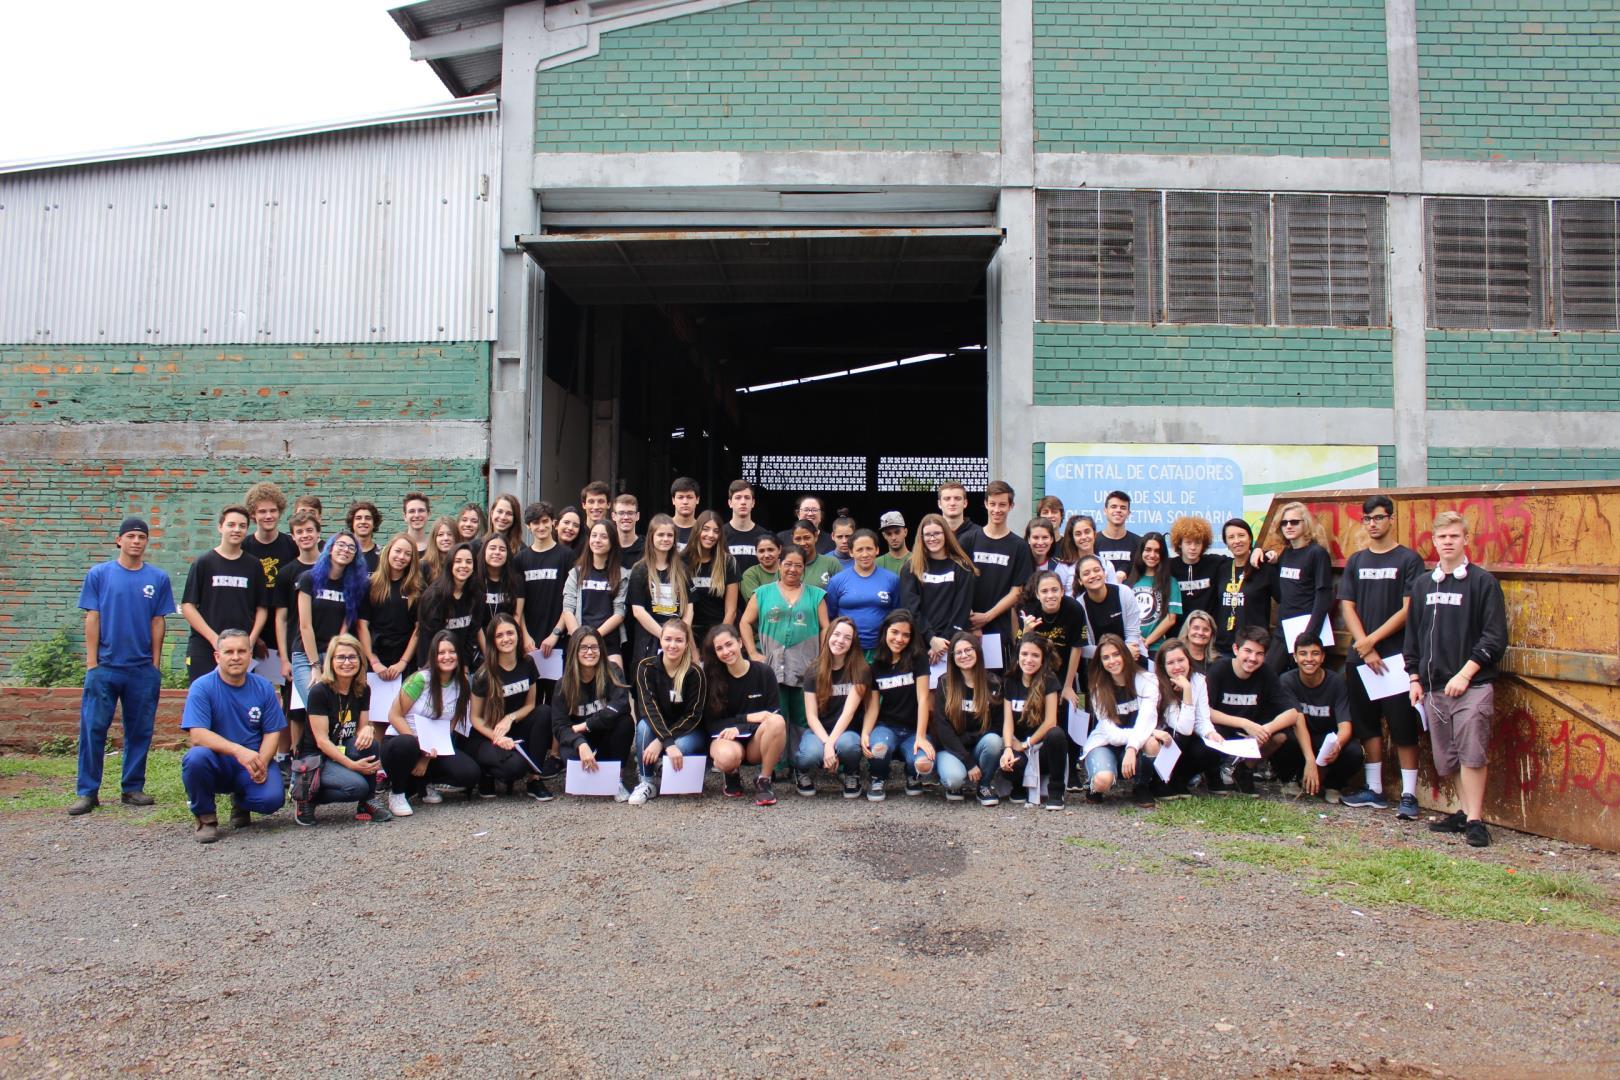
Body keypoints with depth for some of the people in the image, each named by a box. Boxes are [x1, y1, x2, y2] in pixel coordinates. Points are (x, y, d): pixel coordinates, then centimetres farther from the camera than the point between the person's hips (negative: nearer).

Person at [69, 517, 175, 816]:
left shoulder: (158, 578, 5)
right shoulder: (99, 574, 3)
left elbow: (158, 623, 6)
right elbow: (92, 619, 1)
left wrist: (156, 663, 3)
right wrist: (91, 662, -3)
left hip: (143, 669, 1)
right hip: (105, 667, -1)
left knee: (140, 731, 7)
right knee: (93, 728, -2)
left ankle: (133, 788, 17)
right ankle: (87, 792, 6)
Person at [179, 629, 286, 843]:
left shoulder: (263, 687, 1)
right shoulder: (202, 687, -10)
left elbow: (272, 732, 1)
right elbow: (197, 735, -21)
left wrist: (261, 763, -19)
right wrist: (238, 750, -35)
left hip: (254, 766, 2)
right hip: (217, 765, -2)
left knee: (272, 798, -26)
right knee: (196, 757, -35)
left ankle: (240, 803, 15)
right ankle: (205, 818, -7)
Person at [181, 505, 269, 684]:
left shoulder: (255, 565, 9)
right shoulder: (204, 562, 3)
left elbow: (262, 608, 11)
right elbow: (187, 606, 0)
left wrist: (251, 640, -3)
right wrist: (214, 638, -9)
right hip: (204, 648, -2)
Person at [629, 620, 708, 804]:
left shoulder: (695, 672, -16)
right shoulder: (646, 667, -13)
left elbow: (693, 715, -16)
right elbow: (648, 707, -22)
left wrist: (662, 741, -28)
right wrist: (668, 744, -36)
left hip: (689, 732, -2)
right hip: (656, 727, 2)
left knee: (681, 747, -34)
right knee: (644, 725, -31)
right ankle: (647, 781, -15)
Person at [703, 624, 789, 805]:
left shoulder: (763, 673, -4)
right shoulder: (712, 677, -3)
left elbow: (774, 714, -6)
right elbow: (712, 721, -4)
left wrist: (739, 728, -19)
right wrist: (747, 718, -17)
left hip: (756, 741, 1)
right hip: (726, 737, -1)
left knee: (777, 721, -33)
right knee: (728, 757, -38)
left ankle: (764, 781, -15)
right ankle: (731, 775, 2)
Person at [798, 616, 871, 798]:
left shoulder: (860, 670, -8)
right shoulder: (814, 671, -2)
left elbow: (849, 712, -15)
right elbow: (811, 716, -6)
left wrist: (831, 743, -26)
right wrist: (826, 743, -23)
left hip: (846, 731, -1)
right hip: (818, 731, 1)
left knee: (847, 745, -37)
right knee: (812, 754, -34)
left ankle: (852, 775, -2)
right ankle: (803, 771, 4)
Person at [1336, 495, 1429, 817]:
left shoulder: (1408, 559, -2)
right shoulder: (1356, 561, 11)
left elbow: (1408, 610, -7)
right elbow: (1347, 607, 6)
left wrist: (1372, 640, -10)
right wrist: (1365, 647, -6)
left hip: (1397, 656, -4)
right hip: (1359, 657, 5)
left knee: (1403, 726, -3)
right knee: (1367, 724, 10)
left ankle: (1409, 794, 3)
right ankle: (1374, 790, 19)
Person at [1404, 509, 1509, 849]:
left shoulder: (1482, 582, -3)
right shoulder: (1423, 584, 13)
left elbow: (1495, 637, -7)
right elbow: (1413, 635, 18)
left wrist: (1465, 673, -13)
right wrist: (1414, 678, 11)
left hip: (1472, 685, -5)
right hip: (1434, 686, 5)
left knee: (1471, 753, -10)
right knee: (1448, 756, 9)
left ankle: (1474, 820, -2)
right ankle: (1466, 813, 20)